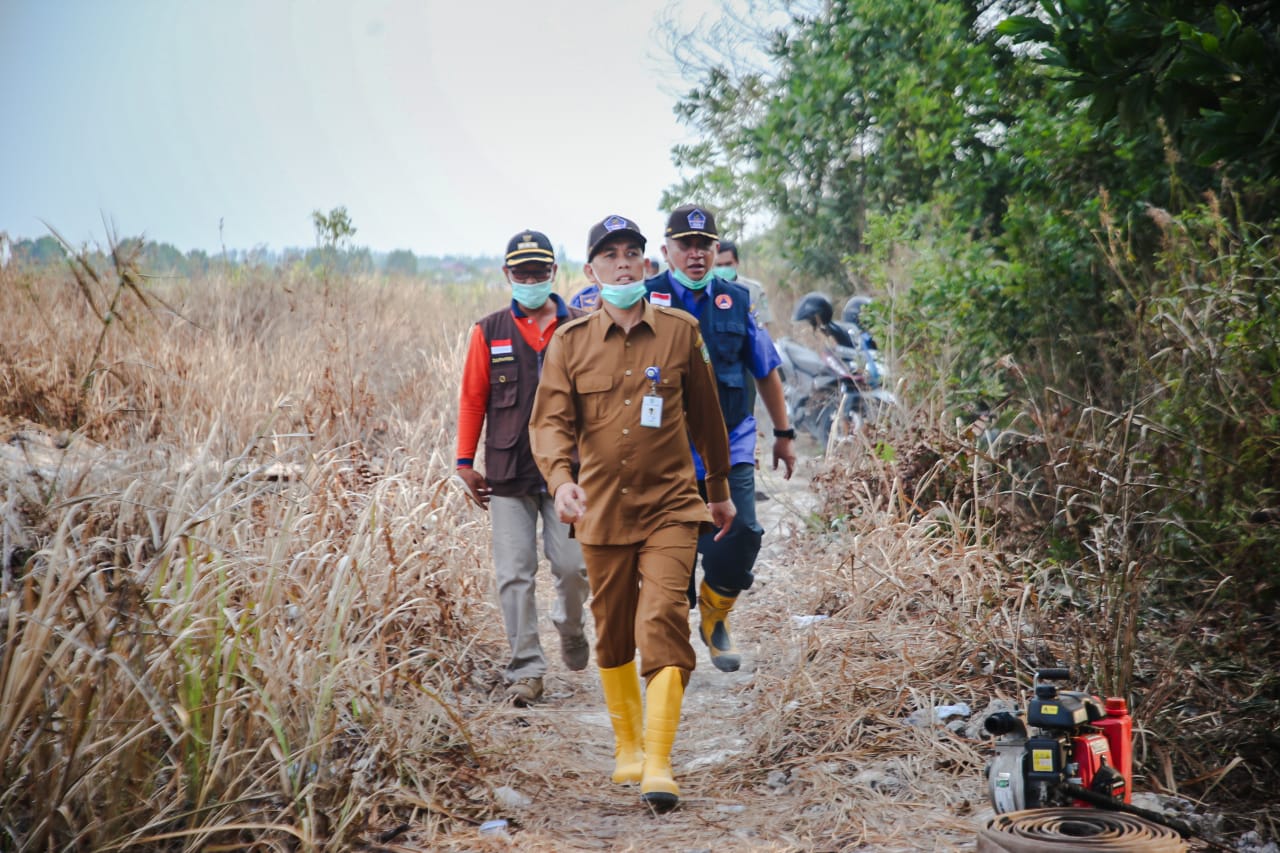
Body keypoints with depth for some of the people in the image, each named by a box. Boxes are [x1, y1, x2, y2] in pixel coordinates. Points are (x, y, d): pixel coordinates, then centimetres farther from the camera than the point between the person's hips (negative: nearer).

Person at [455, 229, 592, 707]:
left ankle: (569, 627, 29)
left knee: (572, 564, -3)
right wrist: (465, 462, 4)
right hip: (508, 474, 0)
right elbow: (472, 399, 8)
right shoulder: (489, 333, 6)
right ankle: (525, 669, 7)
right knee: (515, 574, -1)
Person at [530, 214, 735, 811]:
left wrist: (719, 490, 19)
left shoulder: (680, 332, 2)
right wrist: (561, 479, -24)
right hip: (601, 510, 2)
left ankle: (659, 763, -14)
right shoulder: (569, 342, 2)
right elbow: (550, 421, -5)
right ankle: (627, 746, 30)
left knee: (663, 622, -15)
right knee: (612, 635, 12)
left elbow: (706, 416, 12)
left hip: (669, 507, -2)